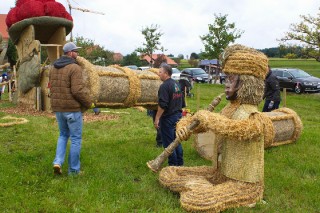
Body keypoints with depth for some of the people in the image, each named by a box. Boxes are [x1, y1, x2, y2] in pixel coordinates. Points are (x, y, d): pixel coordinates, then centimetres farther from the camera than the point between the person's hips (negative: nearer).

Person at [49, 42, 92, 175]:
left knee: (63, 135, 23)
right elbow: (78, 91, -22)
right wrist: (89, 103, -9)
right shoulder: (75, 68, -15)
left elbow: (52, 89, 14)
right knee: (76, 138, 5)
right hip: (72, 108, -7)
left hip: (58, 108, 7)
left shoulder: (54, 69, 10)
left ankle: (58, 162, 8)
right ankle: (74, 169, 13)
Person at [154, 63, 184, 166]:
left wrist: (157, 118, -18)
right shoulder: (176, 84, 11)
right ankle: (180, 163, 24)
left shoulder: (164, 86, -17)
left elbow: (162, 105, -23)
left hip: (168, 118, -9)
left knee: (168, 142, 1)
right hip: (178, 115, 9)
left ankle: (173, 164, 7)